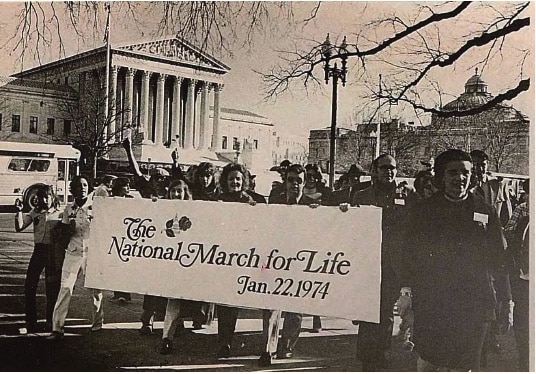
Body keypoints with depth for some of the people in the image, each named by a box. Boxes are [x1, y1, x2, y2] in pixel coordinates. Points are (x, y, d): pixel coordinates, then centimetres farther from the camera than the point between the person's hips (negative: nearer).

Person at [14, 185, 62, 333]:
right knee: (29, 285, 0)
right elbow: (19, 227, 4)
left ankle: (50, 321, 18)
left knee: (51, 287, 4)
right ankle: (30, 320, 11)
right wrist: (19, 211, -8)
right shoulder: (35, 212, 8)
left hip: (53, 250, -3)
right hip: (38, 250, 3)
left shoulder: (60, 213, -2)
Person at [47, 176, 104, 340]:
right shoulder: (69, 209, 8)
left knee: (95, 288, 5)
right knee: (65, 289, -4)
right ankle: (57, 328, -2)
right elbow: (65, 233, 12)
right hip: (73, 252, 2)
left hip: (92, 252, -2)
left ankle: (97, 322, 23)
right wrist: (70, 229, -10)